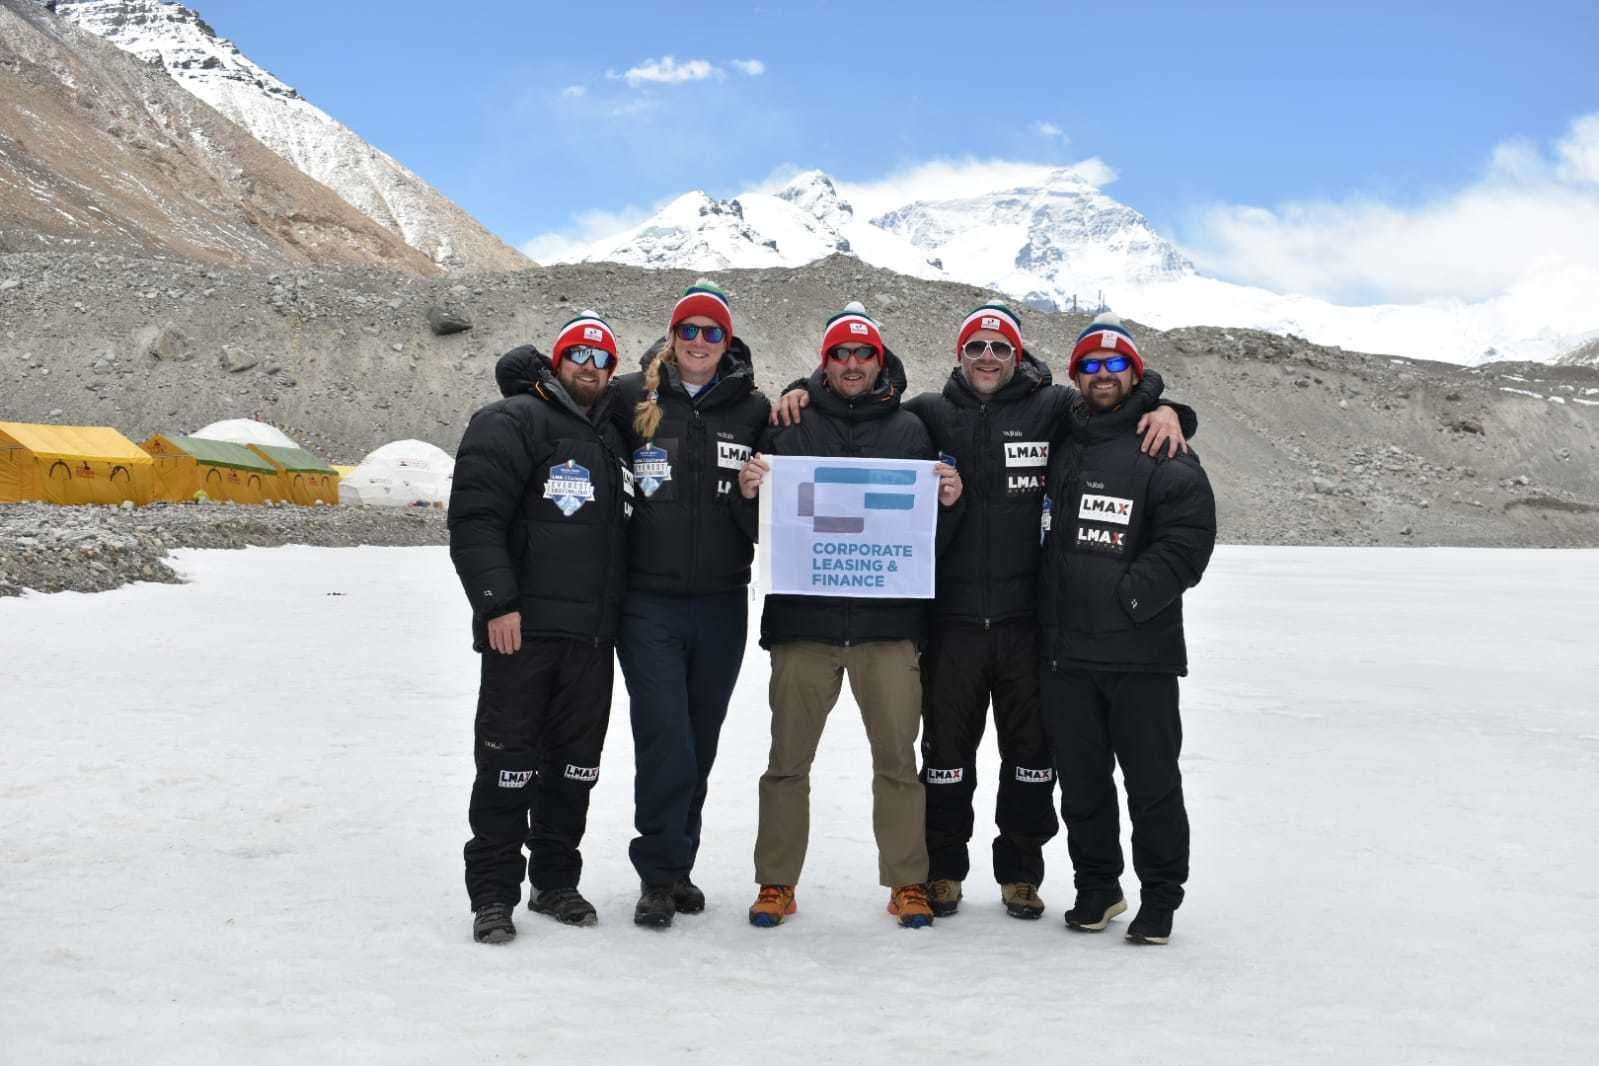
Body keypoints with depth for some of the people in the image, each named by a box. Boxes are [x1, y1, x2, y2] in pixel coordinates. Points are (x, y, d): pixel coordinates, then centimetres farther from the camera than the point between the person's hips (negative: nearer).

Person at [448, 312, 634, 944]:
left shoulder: (611, 438, 20)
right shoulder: (512, 423, -3)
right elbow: (474, 518, -12)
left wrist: (616, 616, 18)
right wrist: (498, 603, -19)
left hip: (591, 635, 7)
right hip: (523, 630, -7)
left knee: (576, 765, 11)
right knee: (509, 762, -3)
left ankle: (555, 881, 23)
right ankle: (493, 895, 6)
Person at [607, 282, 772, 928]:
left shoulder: (753, 410, 6)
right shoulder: (632, 398, 3)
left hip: (721, 603, 2)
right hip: (648, 601, -2)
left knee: (700, 742, 10)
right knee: (664, 738, -9)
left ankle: (676, 867, 24)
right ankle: (661, 874, 3)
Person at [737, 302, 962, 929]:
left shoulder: (909, 430, 11)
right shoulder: (789, 428, 10)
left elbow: (931, 525, 11)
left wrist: (949, 501, -10)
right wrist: (749, 493, -12)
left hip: (888, 618, 0)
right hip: (802, 615, 0)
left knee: (897, 757, 4)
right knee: (788, 759, 5)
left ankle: (907, 882, 15)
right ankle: (776, 882, 16)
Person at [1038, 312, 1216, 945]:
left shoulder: (1166, 456, -2)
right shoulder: (1058, 449, 13)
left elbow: (1188, 541, -11)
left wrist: (1127, 596, -15)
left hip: (1142, 654, -4)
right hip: (1065, 650, 4)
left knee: (1152, 780, 2)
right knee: (1081, 779, 12)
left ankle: (1160, 897, 15)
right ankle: (1096, 886, 27)